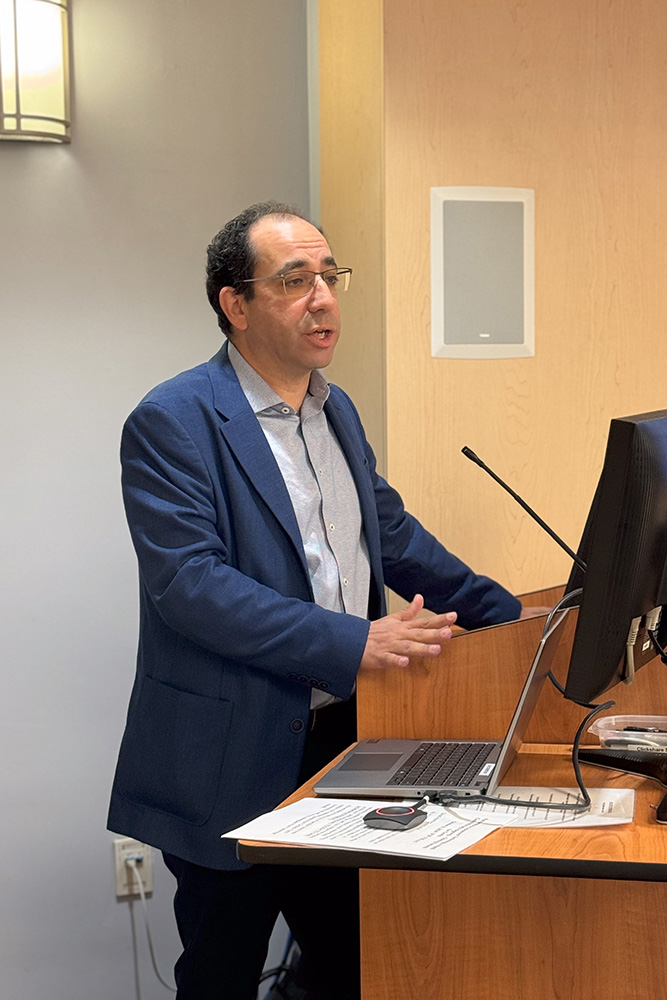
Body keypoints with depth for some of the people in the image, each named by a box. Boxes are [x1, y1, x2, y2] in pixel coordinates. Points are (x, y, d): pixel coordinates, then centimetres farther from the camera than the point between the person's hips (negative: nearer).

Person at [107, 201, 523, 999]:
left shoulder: (337, 412, 12)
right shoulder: (172, 423, -13)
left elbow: (395, 534, 20)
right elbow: (190, 581, -23)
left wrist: (513, 619, 10)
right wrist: (352, 643, -28)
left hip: (343, 738, 7)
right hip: (232, 765, -7)